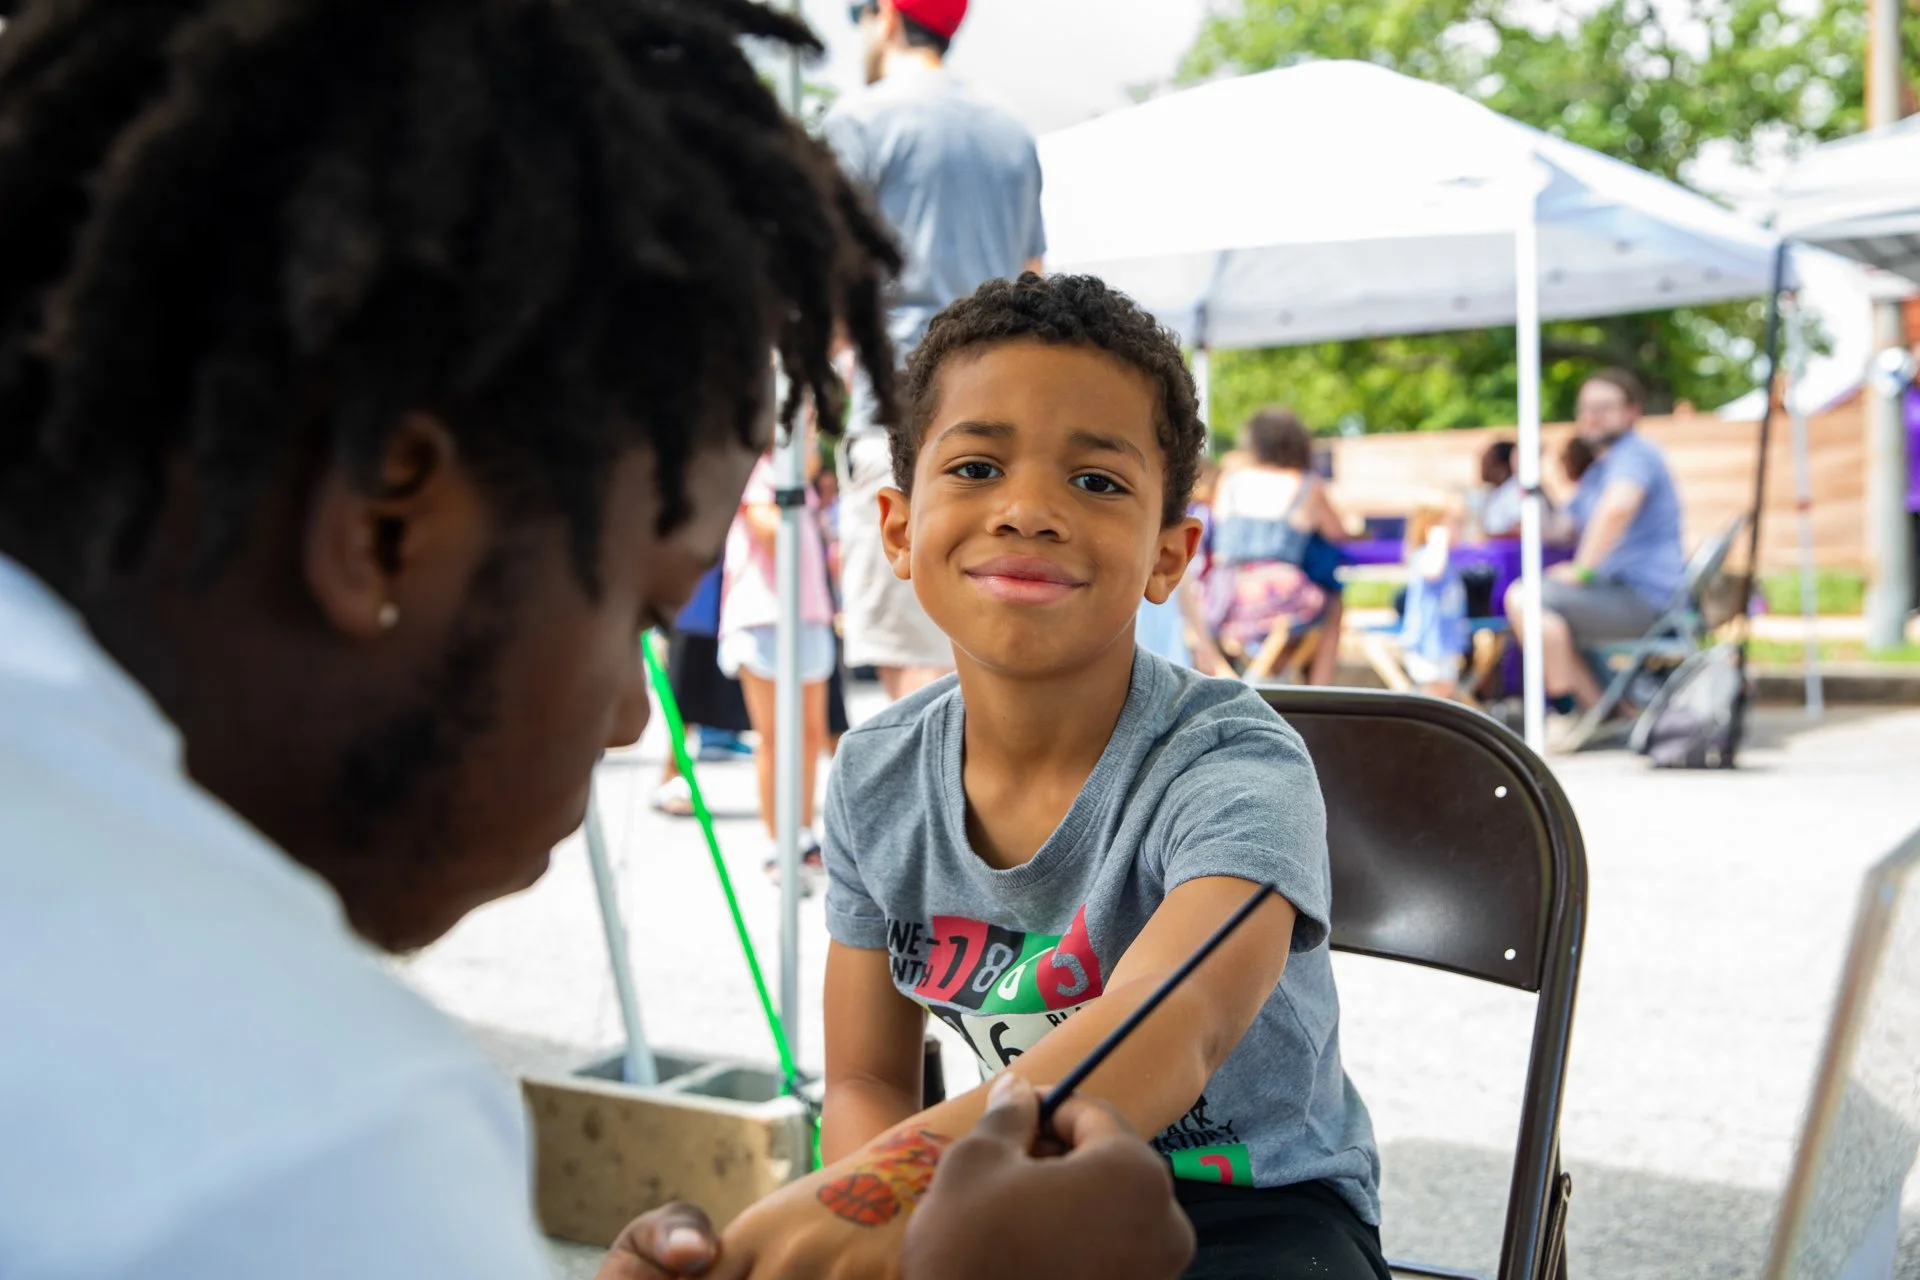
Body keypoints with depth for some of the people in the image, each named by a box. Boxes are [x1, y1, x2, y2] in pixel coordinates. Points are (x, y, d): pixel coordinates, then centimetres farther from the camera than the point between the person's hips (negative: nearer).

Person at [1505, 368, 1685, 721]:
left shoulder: (1635, 454, -10)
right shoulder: (1597, 470, 23)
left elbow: (1618, 507, -32)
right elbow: (1560, 531, 26)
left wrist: (1582, 570, -24)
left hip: (1646, 598, -11)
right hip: (1623, 594, 11)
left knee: (1523, 598, -22)